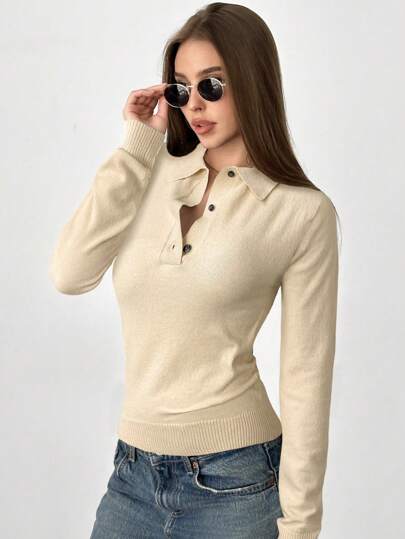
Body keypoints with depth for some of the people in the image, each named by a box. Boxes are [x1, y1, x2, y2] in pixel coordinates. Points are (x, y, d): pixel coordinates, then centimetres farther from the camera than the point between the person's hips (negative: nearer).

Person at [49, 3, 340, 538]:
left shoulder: (302, 212, -8)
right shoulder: (153, 175, 4)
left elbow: (306, 375, -7)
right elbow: (70, 274, -10)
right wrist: (137, 147, -7)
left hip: (233, 482, -3)